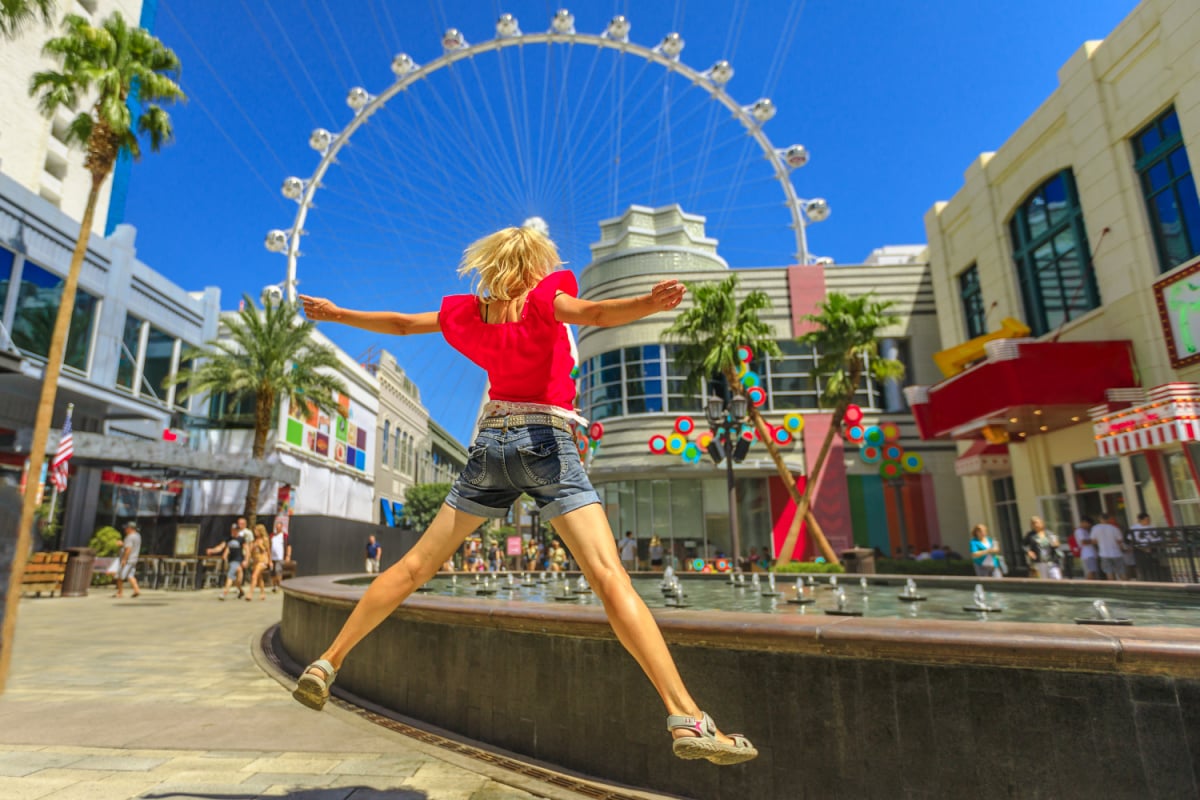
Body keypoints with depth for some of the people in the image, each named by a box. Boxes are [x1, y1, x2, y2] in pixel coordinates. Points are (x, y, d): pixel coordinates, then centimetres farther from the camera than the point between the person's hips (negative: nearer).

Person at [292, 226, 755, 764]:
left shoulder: (469, 311, 14)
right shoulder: (542, 298, 1)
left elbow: (401, 323, 25)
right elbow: (593, 313, -20)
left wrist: (335, 314, 41)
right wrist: (651, 302, -36)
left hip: (489, 445, 5)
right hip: (546, 442, -5)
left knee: (415, 566, 16)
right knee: (611, 578, -13)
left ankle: (326, 664, 24)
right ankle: (686, 718, -17)